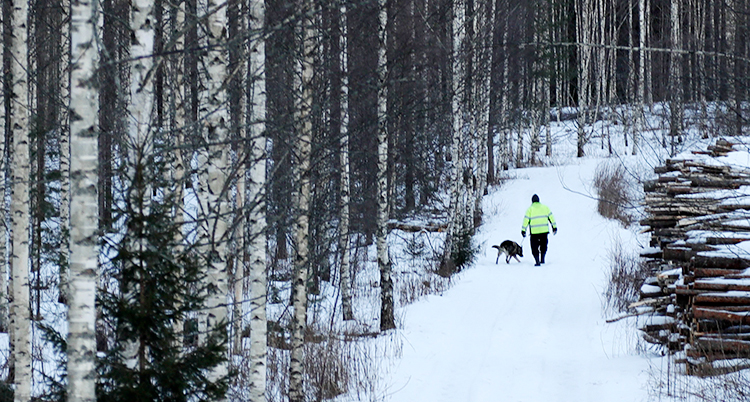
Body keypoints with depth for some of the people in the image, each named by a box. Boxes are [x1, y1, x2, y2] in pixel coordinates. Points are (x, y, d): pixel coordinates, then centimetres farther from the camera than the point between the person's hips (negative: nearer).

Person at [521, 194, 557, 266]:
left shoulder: (530, 209, -2)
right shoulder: (545, 207, 4)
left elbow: (526, 220, -3)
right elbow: (551, 217, 8)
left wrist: (523, 230, 3)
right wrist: (554, 227, 16)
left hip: (534, 231, -2)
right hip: (544, 230, 2)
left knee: (535, 247, 5)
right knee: (543, 245, 21)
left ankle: (537, 261, -7)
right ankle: (542, 259, 22)